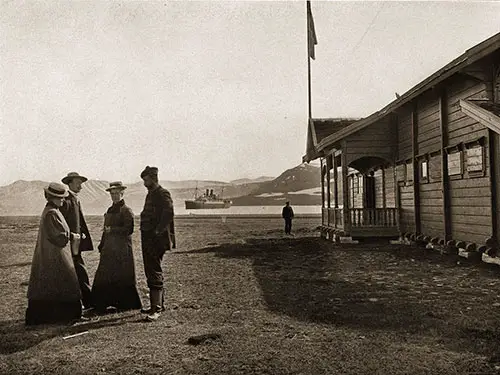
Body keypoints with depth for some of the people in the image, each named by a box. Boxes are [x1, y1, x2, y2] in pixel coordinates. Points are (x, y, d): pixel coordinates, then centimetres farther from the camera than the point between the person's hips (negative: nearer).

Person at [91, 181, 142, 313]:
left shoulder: (126, 210, -7)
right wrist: (102, 245, 16)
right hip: (109, 248, 7)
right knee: (105, 275, 6)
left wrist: (112, 230, -18)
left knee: (123, 276, -2)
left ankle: (127, 303, 10)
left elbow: (129, 229, -15)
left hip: (122, 248, -7)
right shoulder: (110, 210, 16)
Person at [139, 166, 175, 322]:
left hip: (157, 240, -10)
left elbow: (168, 212, -25)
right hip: (148, 239, 10)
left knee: (155, 274, -10)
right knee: (151, 272, 15)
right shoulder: (150, 194, 18)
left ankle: (156, 309, -7)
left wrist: (158, 231, -22)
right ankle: (159, 304, 25)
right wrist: (145, 233, 14)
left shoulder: (162, 194, -11)